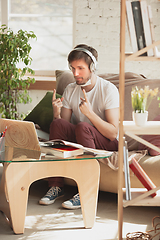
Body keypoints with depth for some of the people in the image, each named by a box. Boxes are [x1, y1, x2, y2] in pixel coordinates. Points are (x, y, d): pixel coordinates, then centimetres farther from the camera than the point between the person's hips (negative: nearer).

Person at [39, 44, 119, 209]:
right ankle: (56, 186, -19)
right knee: (57, 124, -23)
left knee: (82, 127, -33)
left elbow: (113, 133, -19)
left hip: (108, 144, -4)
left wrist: (89, 112, -30)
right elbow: (62, 128, 2)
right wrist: (56, 113, -18)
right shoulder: (70, 90, 3)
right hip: (80, 140, 5)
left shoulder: (108, 89, -13)